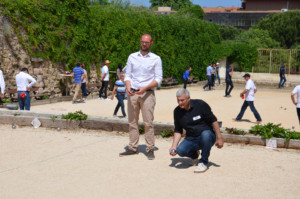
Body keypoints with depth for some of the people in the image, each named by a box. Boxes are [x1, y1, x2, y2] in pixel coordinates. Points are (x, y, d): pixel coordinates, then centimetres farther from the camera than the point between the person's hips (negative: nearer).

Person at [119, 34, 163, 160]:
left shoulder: (156, 59, 5)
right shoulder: (132, 57, 13)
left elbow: (158, 78, -1)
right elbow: (127, 75, 12)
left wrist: (145, 88, -15)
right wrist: (128, 87, -9)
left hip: (147, 93, -3)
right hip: (132, 93, 3)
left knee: (148, 122, -7)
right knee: (132, 122, 5)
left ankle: (150, 149, -2)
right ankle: (133, 148, 11)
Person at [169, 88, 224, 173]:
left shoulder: (200, 105, -12)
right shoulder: (177, 111, 0)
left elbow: (213, 121, -8)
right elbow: (178, 131, 7)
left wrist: (219, 138, -12)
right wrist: (174, 146, -7)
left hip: (208, 136, -3)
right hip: (191, 139, 3)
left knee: (205, 134, -39)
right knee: (180, 150, -27)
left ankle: (203, 163, -17)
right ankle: (194, 155, 11)